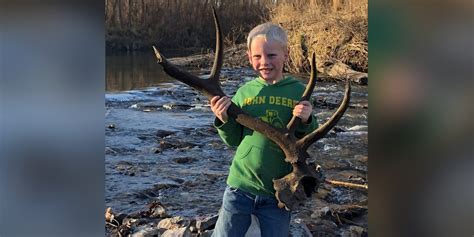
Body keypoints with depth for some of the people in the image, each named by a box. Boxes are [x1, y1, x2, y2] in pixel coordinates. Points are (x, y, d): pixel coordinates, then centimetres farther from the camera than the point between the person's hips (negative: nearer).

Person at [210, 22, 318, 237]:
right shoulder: (244, 92, -1)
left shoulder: (299, 92, -5)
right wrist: (224, 120, -13)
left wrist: (307, 122, -19)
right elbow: (233, 140, 6)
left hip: (279, 191, -1)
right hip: (241, 185, 1)